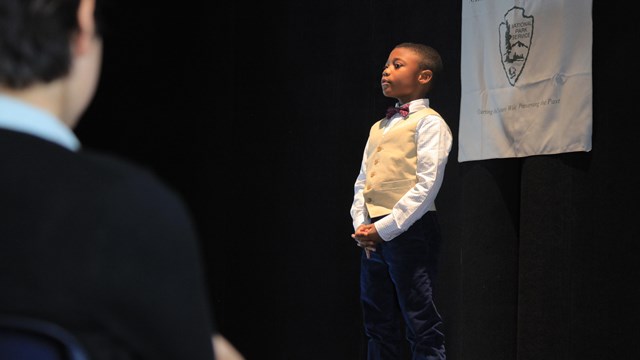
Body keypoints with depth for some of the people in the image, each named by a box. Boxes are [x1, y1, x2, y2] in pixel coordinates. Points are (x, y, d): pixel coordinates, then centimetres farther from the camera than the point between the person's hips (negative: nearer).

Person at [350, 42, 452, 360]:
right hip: (373, 235, 8)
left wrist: (385, 228, -16)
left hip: (408, 229, -8)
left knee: (421, 324, -6)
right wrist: (362, 226, 2)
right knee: (378, 325, 12)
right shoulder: (378, 127, 20)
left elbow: (427, 184, -14)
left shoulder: (428, 122, -5)